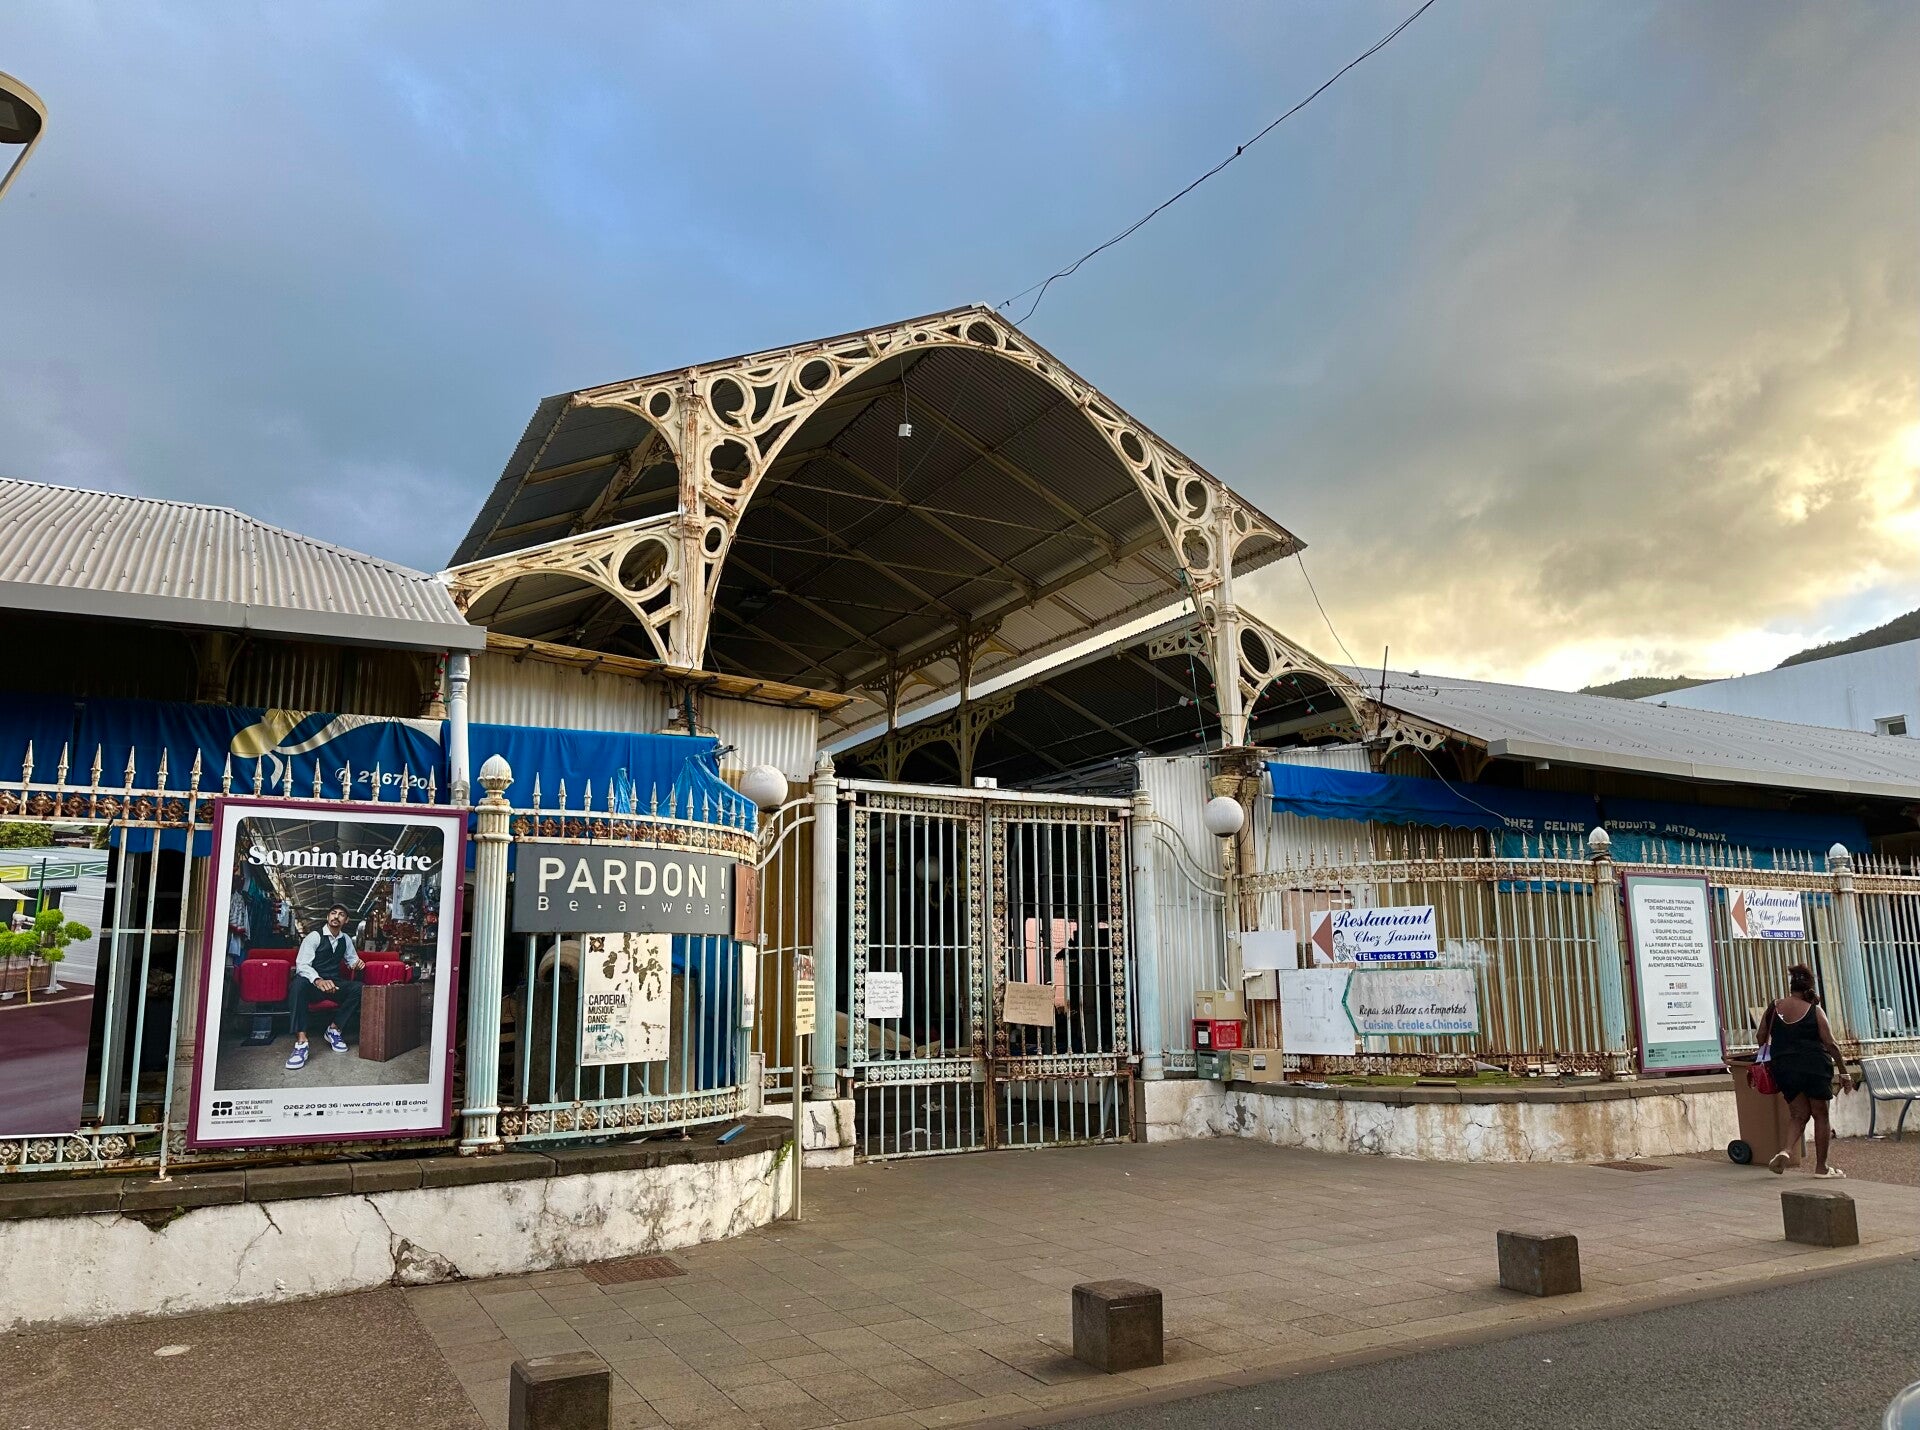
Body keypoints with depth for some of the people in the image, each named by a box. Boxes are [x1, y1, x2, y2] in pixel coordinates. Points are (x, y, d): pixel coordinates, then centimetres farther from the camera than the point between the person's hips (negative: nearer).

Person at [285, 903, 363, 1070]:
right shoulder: (314, 937, -7)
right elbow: (302, 965, -18)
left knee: (359, 989, -25)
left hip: (334, 984, 5)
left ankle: (334, 1029, -14)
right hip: (312, 982, -5)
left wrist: (356, 962, -2)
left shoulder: (346, 940, 11)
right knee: (298, 984, -40)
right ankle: (301, 1041, -45)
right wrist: (318, 980, -39)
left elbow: (351, 959, 27)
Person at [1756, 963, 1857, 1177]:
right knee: (1820, 1115, 11)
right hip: (1814, 1068, -3)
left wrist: (1771, 1057, 26)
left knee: (1800, 1116, 12)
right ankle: (1821, 1167, 15)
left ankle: (1785, 1151, -13)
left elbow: (1762, 1038, 7)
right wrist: (1844, 1073, 2)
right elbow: (1830, 1044, -6)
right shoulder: (1814, 1011, -6)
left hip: (1784, 1069, 3)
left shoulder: (1774, 1007, 3)